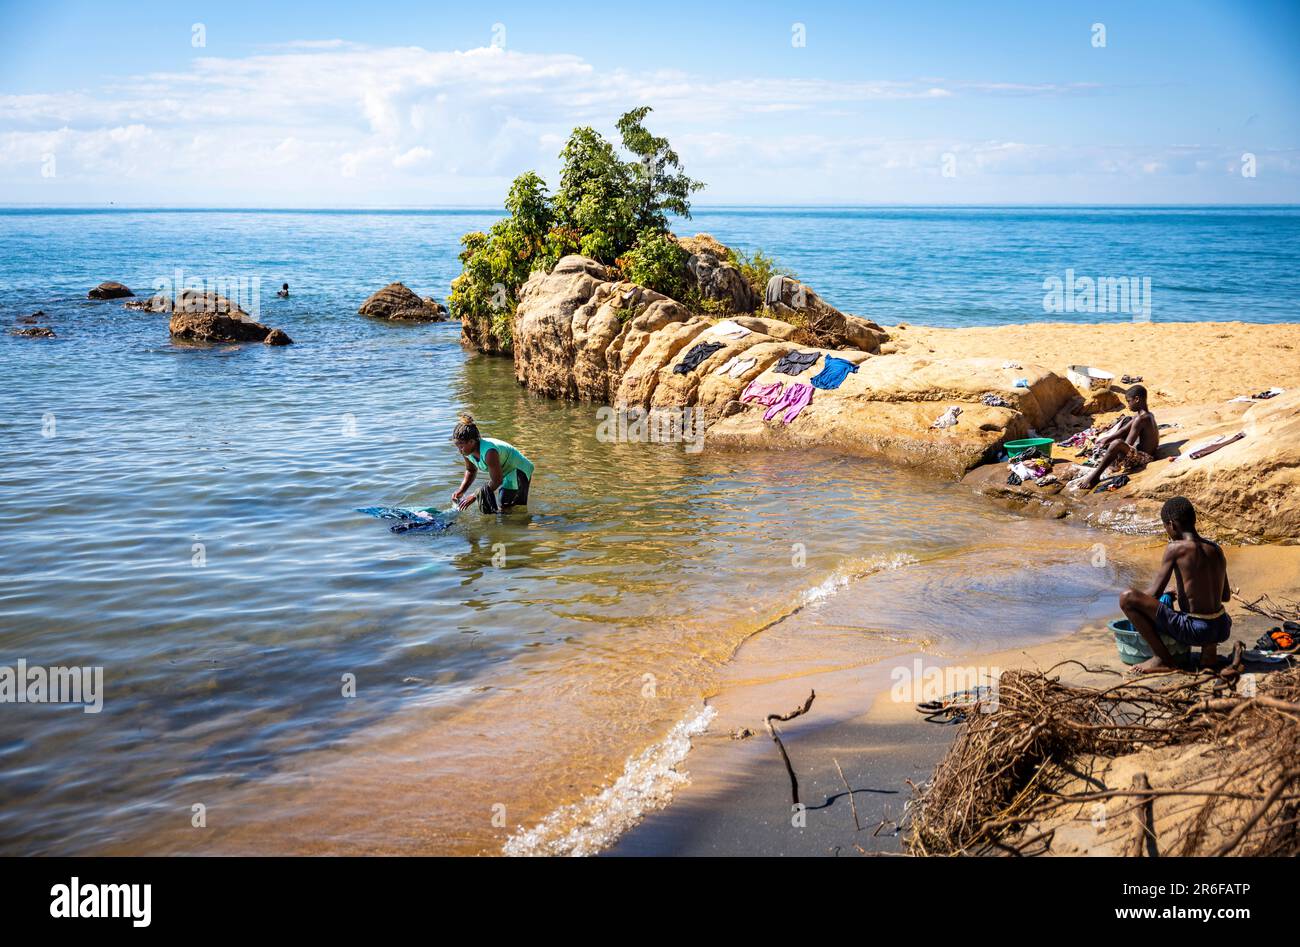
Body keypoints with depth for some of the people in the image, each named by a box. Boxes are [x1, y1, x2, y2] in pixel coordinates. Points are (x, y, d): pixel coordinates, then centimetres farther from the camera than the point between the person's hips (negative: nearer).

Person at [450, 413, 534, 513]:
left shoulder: (489, 452, -38)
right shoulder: (467, 451, -12)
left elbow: (496, 481, -28)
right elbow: (471, 471, 10)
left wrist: (475, 496, -23)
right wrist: (461, 491, -5)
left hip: (518, 472, -9)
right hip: (505, 473, 9)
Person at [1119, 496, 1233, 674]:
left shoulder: (1174, 548, -10)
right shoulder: (1216, 549, 9)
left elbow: (1154, 594, -8)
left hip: (1195, 631, -7)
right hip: (1222, 631, 7)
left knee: (1126, 598, -9)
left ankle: (1163, 658, -1)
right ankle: (1210, 650, 14)